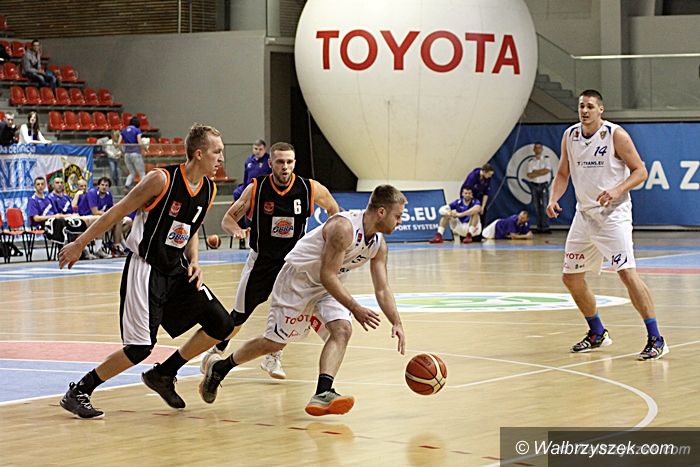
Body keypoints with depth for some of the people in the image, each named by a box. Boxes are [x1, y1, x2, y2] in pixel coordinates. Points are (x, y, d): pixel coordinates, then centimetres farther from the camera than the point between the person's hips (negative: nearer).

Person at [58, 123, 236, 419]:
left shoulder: (209, 190, 3)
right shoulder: (162, 180, -18)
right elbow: (117, 212, -11)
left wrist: (194, 261, 1)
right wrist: (79, 245, -8)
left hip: (176, 270, 7)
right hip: (145, 269, -7)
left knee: (222, 325, 0)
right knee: (140, 348, -13)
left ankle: (163, 375, 17)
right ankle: (77, 393, 3)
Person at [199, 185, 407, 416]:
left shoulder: (379, 244, -5)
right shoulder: (343, 227, -31)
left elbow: (382, 289, 1)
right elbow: (327, 275, -31)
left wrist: (397, 323, -10)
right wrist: (355, 308, -33)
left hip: (328, 285, 7)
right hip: (297, 279, -7)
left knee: (342, 330, -18)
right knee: (275, 341, 2)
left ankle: (322, 394, -28)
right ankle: (218, 368, 23)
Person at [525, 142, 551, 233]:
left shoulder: (546, 159, 4)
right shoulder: (530, 161, 6)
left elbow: (547, 170, -11)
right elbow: (529, 175, -5)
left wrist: (535, 172, -9)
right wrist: (541, 172, -10)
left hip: (544, 185, -2)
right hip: (534, 185, 2)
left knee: (544, 206, -10)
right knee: (537, 207, 3)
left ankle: (545, 227, -15)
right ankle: (539, 227, 7)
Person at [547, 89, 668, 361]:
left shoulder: (616, 135, -11)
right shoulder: (570, 136, 6)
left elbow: (640, 171, -9)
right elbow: (563, 174, 16)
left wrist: (618, 190, -26)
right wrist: (554, 199, -2)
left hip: (613, 214, -7)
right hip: (584, 214, 7)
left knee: (627, 273, -19)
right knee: (571, 278, 10)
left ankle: (655, 340, -15)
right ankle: (597, 334, 29)